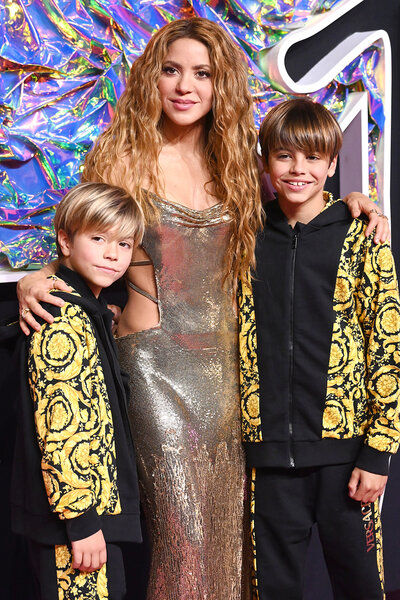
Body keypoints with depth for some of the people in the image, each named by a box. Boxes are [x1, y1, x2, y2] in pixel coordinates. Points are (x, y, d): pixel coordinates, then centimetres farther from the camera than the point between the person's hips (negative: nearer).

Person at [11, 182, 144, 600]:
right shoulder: (64, 321, -18)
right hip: (77, 518, -10)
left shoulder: (88, 313, 14)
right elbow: (60, 428, -23)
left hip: (95, 509, 10)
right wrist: (81, 518, -22)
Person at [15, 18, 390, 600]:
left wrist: (351, 202, 1)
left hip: (227, 357, 4)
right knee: (183, 525, -2)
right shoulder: (124, 160, -3)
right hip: (158, 361, -4)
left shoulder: (234, 162, 9)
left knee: (229, 513, 11)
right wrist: (33, 281, -17)